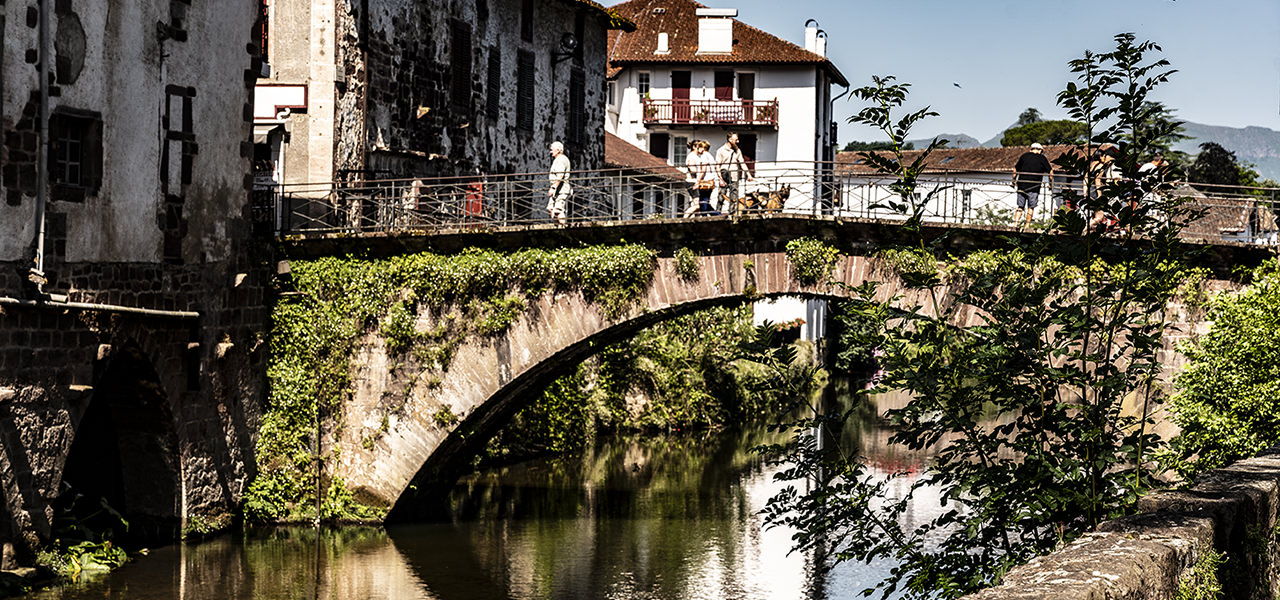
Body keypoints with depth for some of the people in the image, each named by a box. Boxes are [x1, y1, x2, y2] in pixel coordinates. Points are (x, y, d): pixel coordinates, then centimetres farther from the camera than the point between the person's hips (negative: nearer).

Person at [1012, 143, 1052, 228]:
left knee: (1020, 206, 8)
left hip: (1022, 185, 2)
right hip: (1034, 186, -2)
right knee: (1031, 207, 4)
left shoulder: (1024, 156, 9)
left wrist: (1014, 180, 25)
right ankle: (1027, 225, 1)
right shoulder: (1042, 158, 3)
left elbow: (1016, 169, 14)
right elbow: (1050, 171, 6)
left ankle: (1016, 223, -2)